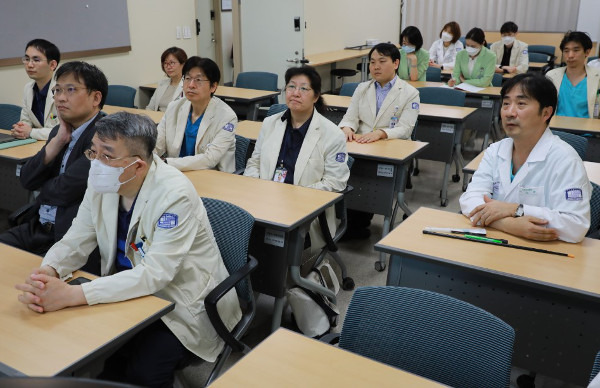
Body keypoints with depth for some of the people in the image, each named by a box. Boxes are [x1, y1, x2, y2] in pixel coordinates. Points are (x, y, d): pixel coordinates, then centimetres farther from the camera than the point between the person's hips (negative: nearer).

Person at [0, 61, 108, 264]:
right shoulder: (60, 131, 10)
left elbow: (65, 190, -20)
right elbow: (27, 179, 4)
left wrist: (43, 187, 3)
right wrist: (58, 140, -6)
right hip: (38, 227, 8)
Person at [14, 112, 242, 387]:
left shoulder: (174, 195, -27)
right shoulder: (101, 183, -6)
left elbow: (155, 274, -31)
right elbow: (76, 242, -1)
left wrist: (72, 295, -36)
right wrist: (47, 272, -24)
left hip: (185, 305, -6)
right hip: (132, 291, 6)